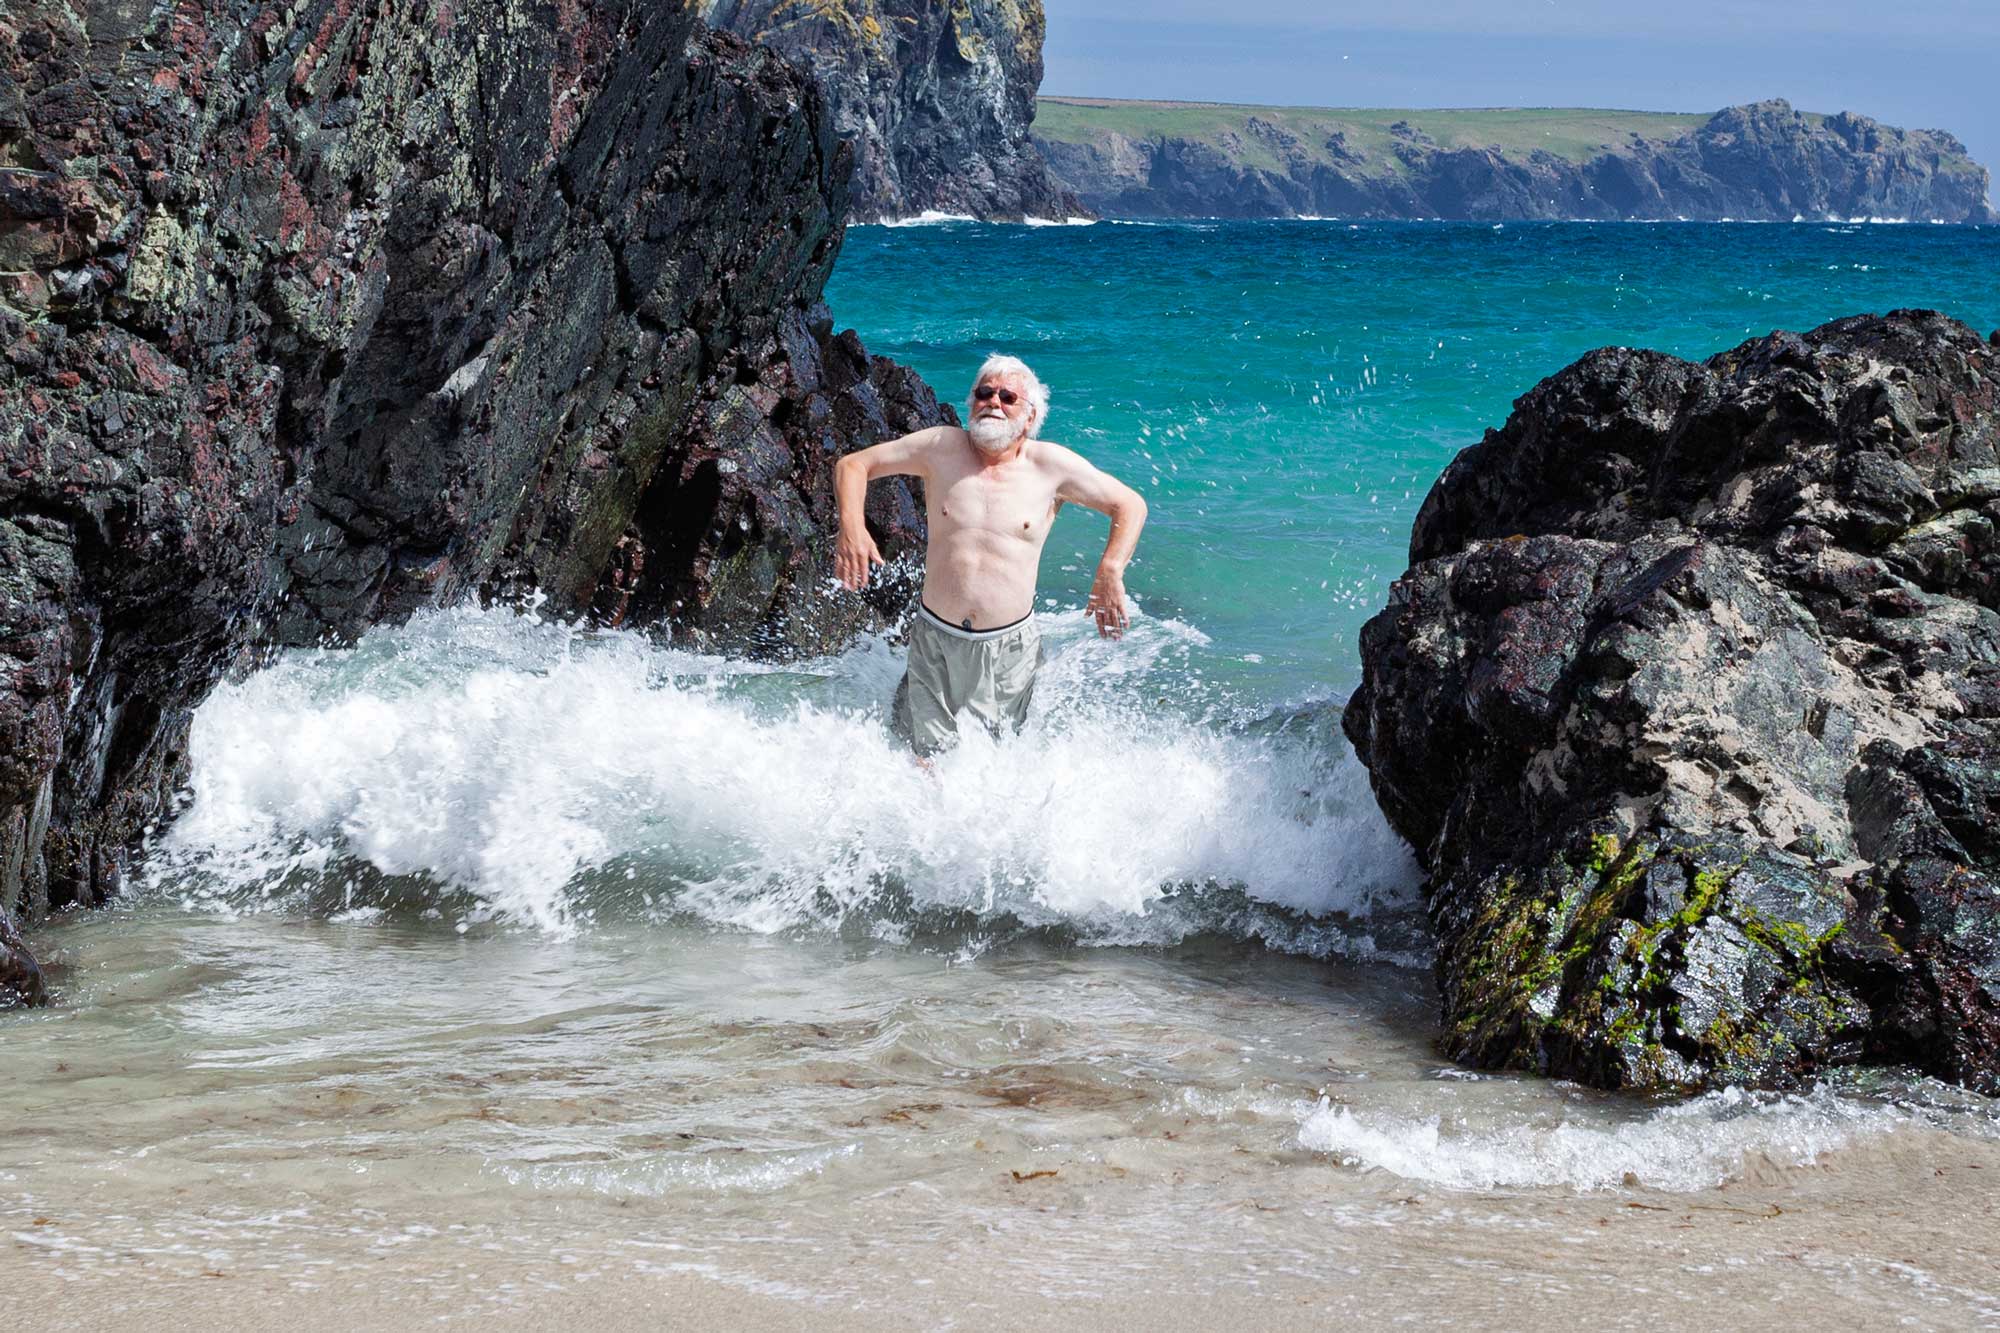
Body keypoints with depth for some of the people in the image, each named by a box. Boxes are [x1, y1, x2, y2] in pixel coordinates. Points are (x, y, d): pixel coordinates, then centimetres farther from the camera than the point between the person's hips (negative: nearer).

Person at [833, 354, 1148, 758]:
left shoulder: (1051, 465, -4)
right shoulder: (942, 448, -3)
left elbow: (1131, 505, 3)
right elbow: (853, 464, 3)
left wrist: (1109, 574, -12)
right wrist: (852, 526, -16)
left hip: (1009, 648, 0)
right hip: (935, 640, 0)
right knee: (923, 759, 5)